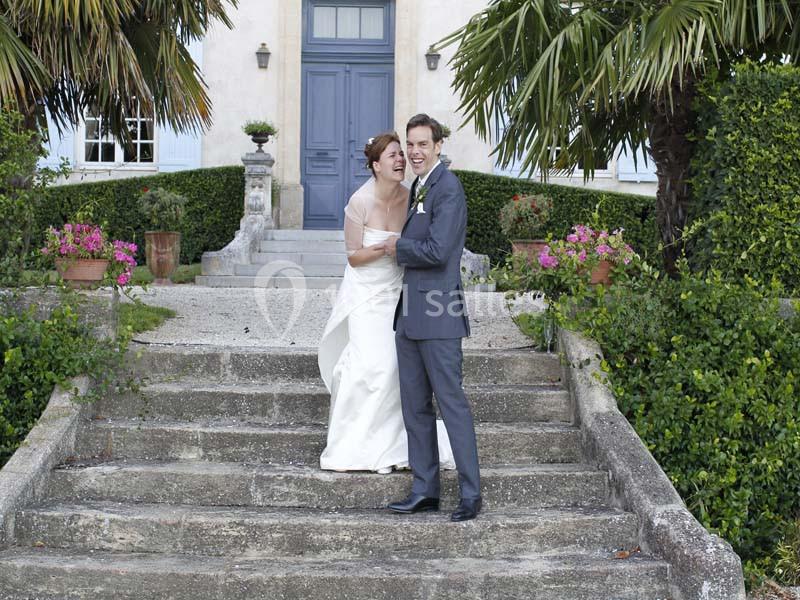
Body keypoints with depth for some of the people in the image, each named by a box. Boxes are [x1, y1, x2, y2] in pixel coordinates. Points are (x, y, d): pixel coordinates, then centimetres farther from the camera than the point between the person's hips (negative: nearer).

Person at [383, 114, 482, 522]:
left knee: (451, 403, -5)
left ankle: (470, 494, 1)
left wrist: (399, 248, -7)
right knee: (415, 405, 11)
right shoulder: (418, 188, 18)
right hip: (410, 315, 10)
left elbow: (438, 251, -20)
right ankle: (424, 491, 19)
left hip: (437, 313, -10)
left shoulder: (448, 189, -12)